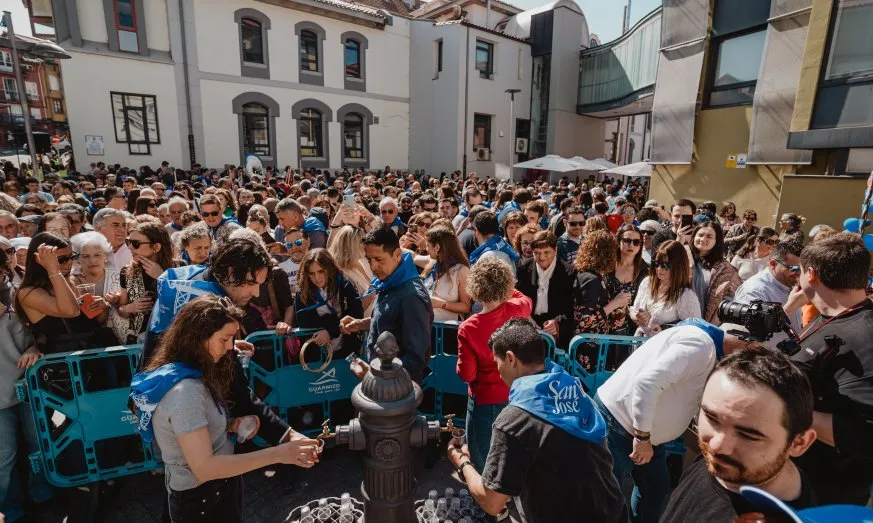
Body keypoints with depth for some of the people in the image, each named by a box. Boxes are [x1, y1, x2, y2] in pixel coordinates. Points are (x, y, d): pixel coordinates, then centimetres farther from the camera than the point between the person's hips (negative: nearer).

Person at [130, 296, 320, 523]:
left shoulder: (187, 374, 0)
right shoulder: (185, 390, -31)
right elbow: (204, 468, -33)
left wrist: (231, 425, -5)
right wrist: (277, 454, -32)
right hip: (200, 497, -8)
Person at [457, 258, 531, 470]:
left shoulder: (468, 328, -25)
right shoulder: (515, 311, -16)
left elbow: (466, 374, -16)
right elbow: (527, 301, 11)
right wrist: (506, 291, 18)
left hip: (485, 400, -4)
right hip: (515, 395, 5)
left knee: (482, 458, 18)